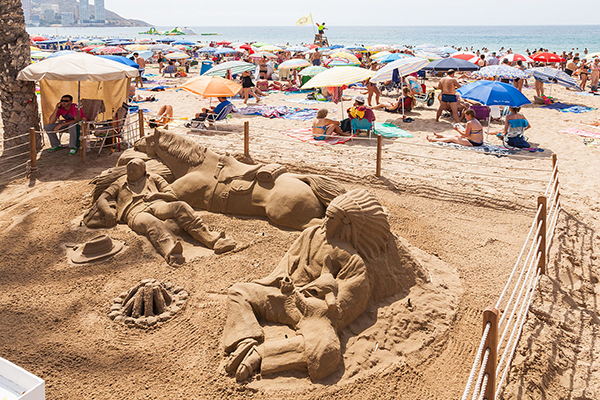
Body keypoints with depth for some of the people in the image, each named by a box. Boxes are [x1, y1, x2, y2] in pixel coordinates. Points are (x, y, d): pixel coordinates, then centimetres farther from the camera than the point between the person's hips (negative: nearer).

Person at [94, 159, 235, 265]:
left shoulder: (153, 178, 33)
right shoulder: (119, 184, 35)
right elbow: (101, 200, 23)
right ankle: (171, 252, -73)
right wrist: (108, 211, -1)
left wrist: (156, 194, 1)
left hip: (157, 205, 2)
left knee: (181, 206, -33)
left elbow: (172, 196, 22)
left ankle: (212, 239, -48)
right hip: (136, 212, -1)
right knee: (153, 223, -40)